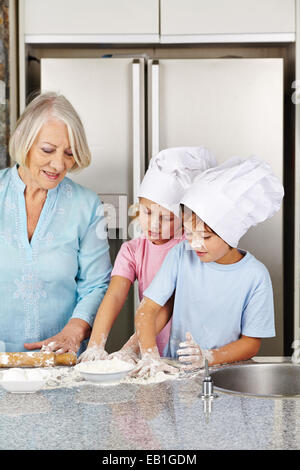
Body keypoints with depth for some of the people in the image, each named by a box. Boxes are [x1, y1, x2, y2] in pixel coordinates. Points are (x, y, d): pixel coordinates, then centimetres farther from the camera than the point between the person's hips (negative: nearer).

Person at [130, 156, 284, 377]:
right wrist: (150, 354, -20)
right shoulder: (181, 255, -2)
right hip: (175, 368, 1)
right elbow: (148, 308, -3)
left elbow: (252, 342, -3)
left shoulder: (255, 276, -9)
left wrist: (209, 357, -19)